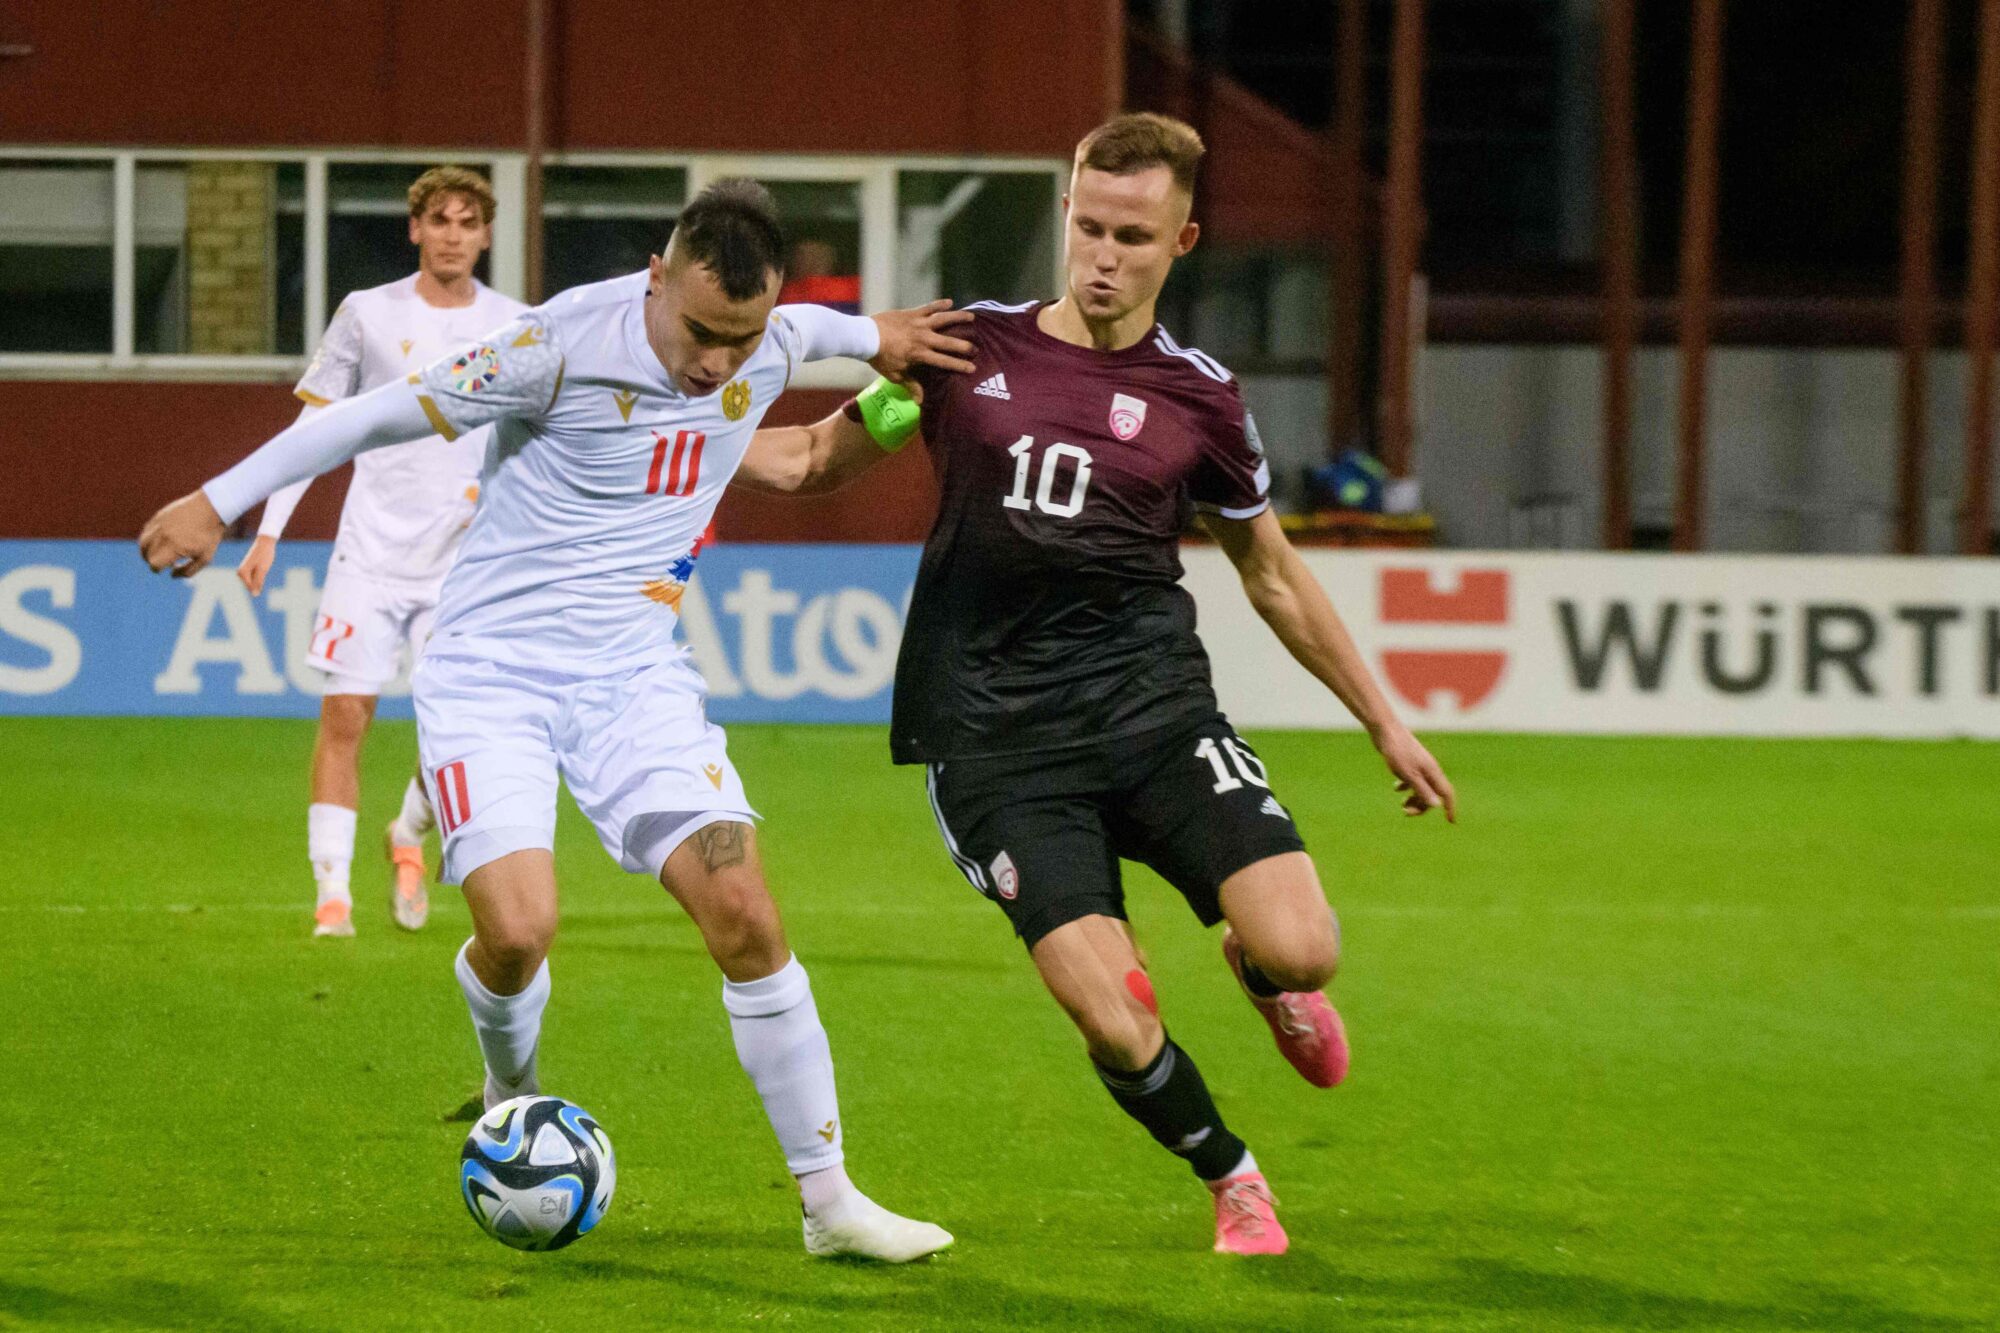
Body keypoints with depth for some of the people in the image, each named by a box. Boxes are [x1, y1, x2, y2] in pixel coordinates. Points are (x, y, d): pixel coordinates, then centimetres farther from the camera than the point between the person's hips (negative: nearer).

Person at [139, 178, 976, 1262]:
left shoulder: (771, 346, -2)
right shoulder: (565, 346, -19)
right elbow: (388, 413, -9)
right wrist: (219, 501, -5)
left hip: (634, 673, 4)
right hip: (490, 671, -4)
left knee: (742, 911, -11)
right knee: (517, 931, -20)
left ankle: (828, 1201, -1)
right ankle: (512, 1092, 17)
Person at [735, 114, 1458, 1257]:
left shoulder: (1200, 397, 7)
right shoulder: (969, 346, 6)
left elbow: (1274, 579, 20)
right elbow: (818, 460, 19)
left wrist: (1385, 724, 21)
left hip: (1152, 705, 1)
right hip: (998, 742, -1)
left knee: (1300, 948, -20)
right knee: (1115, 1024, -16)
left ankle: (1262, 971, 20)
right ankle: (1234, 1182, 16)